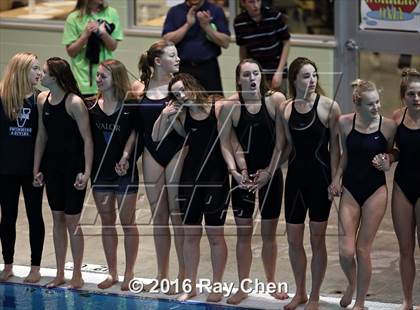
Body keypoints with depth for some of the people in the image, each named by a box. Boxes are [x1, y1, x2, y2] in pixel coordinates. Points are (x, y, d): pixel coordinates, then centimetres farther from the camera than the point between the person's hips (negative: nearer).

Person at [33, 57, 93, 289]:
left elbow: (87, 139, -15)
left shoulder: (74, 103, -17)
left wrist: (86, 172, -19)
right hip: (52, 163, 6)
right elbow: (42, 136, 10)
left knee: (72, 221, -1)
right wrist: (36, 169, 9)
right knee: (57, 219, 11)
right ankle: (60, 274, 19)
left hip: (73, 165, -6)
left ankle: (77, 275, 10)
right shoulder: (42, 99, 3)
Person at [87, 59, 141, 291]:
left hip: (124, 170, -4)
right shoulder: (92, 106, 2)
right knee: (107, 222, 11)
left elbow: (134, 133, -6)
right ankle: (112, 273, 19)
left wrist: (125, 157, -18)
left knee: (127, 222, 3)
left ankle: (129, 274, 11)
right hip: (100, 169, 4)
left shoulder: (130, 106, -9)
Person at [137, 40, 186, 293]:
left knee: (178, 215, -1)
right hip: (152, 153, 3)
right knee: (159, 216, 10)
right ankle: (162, 275, 19)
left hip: (176, 151, -3)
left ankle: (184, 275, 7)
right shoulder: (141, 88, 3)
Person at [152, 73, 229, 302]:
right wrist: (164, 115, -8)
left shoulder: (218, 109, -9)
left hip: (216, 176, -4)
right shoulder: (181, 114, 2)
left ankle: (217, 287, 12)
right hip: (190, 175, 4)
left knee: (215, 234, 2)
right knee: (190, 233, 8)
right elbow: (157, 137, 5)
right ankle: (190, 286, 18)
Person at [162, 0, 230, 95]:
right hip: (182, 69, 1)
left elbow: (225, 43, -1)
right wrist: (187, 25, -12)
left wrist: (206, 26, -13)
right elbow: (166, 41, -3)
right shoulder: (174, 12, 6)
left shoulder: (216, 11, 4)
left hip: (208, 69, 0)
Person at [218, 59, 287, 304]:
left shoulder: (276, 100, -9)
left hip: (271, 173, 0)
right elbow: (226, 144, -8)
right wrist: (235, 171, -20)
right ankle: (243, 287, 12)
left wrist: (269, 171, -13)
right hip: (243, 174, 0)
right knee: (244, 232, 4)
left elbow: (280, 141, -8)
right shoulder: (230, 105, -9)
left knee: (269, 232, 9)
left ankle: (271, 283, 23)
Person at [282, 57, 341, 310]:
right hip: (296, 175, 4)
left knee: (317, 239, 4)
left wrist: (335, 180, -10)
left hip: (320, 175, -4)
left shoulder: (328, 106, -8)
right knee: (293, 239, 7)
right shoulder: (286, 109, 4)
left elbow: (335, 146, -6)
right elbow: (287, 146, 12)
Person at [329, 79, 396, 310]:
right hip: (350, 189, 1)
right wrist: (337, 177, 1)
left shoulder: (388, 126, -10)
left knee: (362, 250, 2)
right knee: (346, 251, -6)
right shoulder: (345, 122, -5)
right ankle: (351, 284, 27)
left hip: (375, 191, -1)